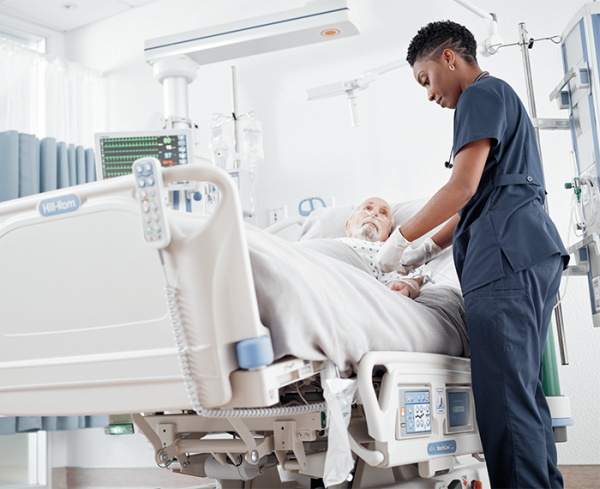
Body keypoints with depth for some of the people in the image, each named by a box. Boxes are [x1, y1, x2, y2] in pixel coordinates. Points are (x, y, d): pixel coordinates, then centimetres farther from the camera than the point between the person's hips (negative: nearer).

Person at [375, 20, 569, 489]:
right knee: (524, 390, 9)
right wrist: (426, 251, 26)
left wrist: (400, 240, -3)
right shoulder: (502, 98, 31)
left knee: (506, 394, -15)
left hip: (508, 257, -11)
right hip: (526, 256, 11)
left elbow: (463, 188, -12)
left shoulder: (482, 95, 0)